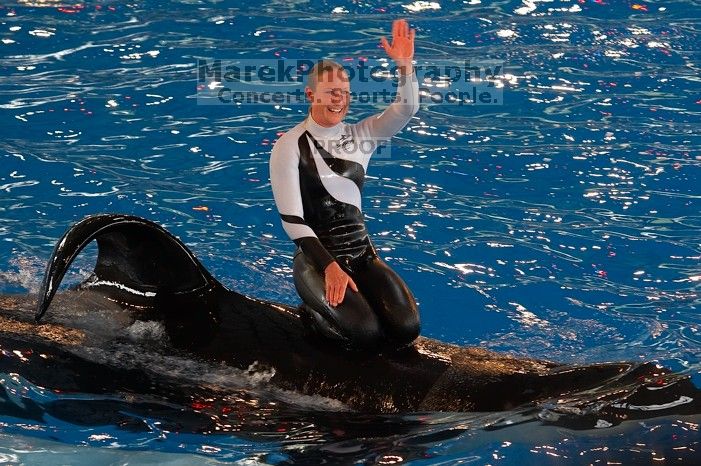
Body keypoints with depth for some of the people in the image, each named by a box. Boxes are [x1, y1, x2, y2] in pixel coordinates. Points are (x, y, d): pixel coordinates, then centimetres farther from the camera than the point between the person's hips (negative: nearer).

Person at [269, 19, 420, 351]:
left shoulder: (359, 136, 6)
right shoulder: (289, 146, -8)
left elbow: (406, 110, -9)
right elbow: (291, 218, -12)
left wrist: (405, 66, -25)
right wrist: (329, 266, -20)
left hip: (362, 254, 5)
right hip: (317, 258, -5)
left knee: (406, 328, -16)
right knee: (367, 333, -27)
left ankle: (342, 302, 13)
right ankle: (315, 311, 5)